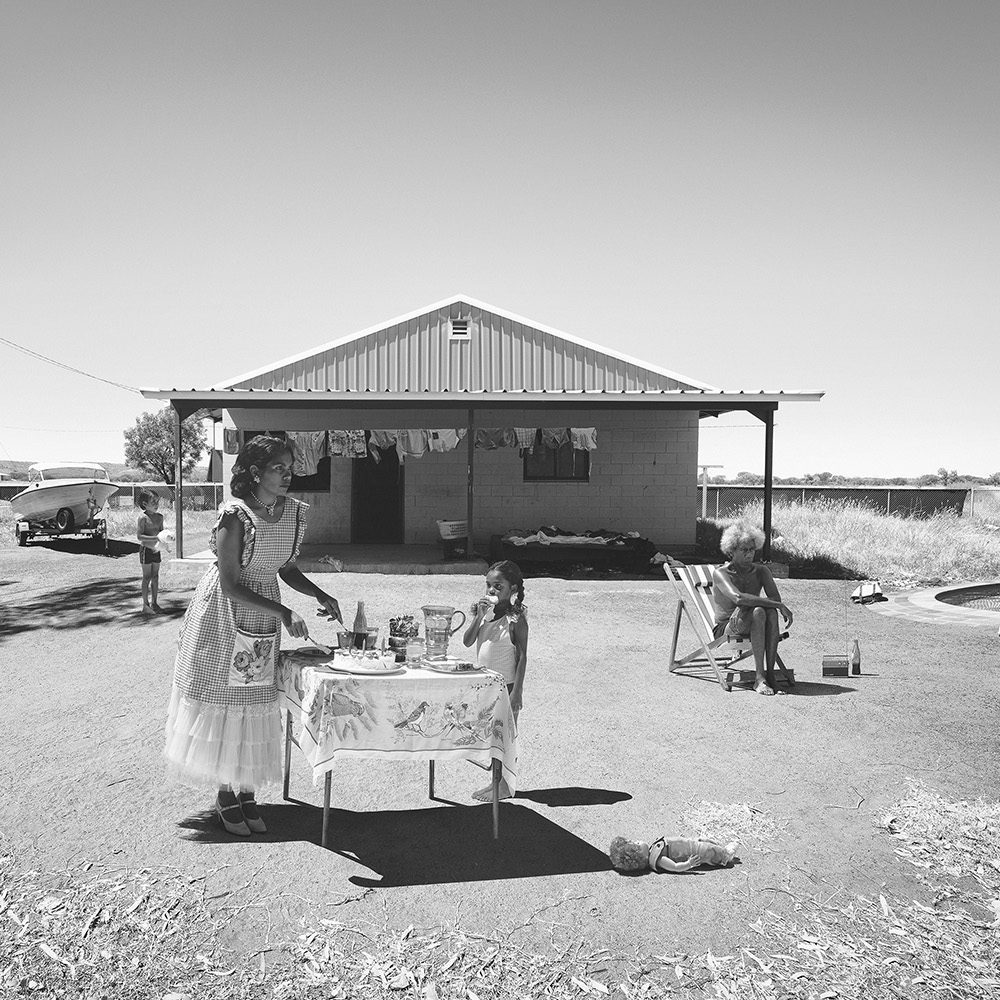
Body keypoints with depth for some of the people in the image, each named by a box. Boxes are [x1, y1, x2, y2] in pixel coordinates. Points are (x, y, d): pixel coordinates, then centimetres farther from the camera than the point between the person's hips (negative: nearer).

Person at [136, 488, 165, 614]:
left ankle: (154, 603, 19)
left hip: (156, 549, 6)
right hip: (146, 550, -6)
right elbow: (139, 536, -19)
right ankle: (145, 605, 8)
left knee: (155, 576, 10)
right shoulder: (143, 517, -14)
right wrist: (156, 538, -26)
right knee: (147, 577, 0)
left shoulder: (159, 517, 6)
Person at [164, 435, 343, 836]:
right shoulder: (235, 516, -23)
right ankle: (226, 794, 23)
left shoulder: (295, 512, -5)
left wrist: (321, 596, -6)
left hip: (265, 620, 5)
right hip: (224, 615, -5)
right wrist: (283, 613, -27)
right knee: (223, 702, 6)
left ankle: (248, 791, 25)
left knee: (256, 705, 11)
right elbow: (230, 585, -22)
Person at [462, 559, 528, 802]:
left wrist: (516, 691, -17)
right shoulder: (483, 612, 4)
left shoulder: (516, 619, -13)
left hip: (506, 685, -6)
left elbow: (522, 657, -14)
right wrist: (479, 616, -16)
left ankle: (505, 786, 14)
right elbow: (467, 641, -4)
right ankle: (497, 780, 27)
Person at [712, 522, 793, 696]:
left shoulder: (761, 571, 5)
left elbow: (775, 598, -9)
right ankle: (760, 678, -38)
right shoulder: (721, 574, -12)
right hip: (726, 630, -4)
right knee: (758, 612, -34)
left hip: (752, 629, 4)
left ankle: (770, 673, -31)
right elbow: (738, 598, -31)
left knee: (771, 612, -30)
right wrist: (780, 605, -34)